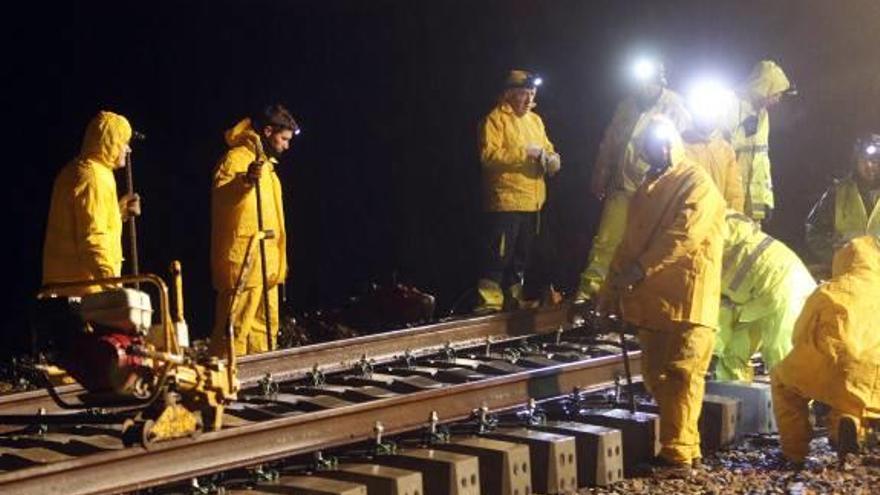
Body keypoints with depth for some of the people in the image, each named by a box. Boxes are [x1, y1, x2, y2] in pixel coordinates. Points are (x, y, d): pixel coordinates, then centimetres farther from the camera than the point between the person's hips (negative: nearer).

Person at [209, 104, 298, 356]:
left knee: (265, 329, 13)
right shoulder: (237, 157, -9)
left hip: (265, 265, 10)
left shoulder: (265, 163, 22)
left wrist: (277, 261, 25)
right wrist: (246, 180, -46)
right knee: (235, 329, -11)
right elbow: (220, 196, -27)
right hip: (242, 263, -10)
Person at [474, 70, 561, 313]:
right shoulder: (495, 119, -6)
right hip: (505, 200, -8)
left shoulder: (535, 120, 18)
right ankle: (489, 301, -8)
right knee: (499, 254, -10)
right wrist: (524, 152, -20)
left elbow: (547, 148, 22)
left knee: (521, 255, 15)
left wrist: (552, 159, -2)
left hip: (532, 202, 8)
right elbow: (489, 155, -17)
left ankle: (514, 298, 24)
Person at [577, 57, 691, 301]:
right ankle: (587, 291, 1)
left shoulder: (675, 108, -7)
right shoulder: (628, 105, 7)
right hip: (622, 188, 4)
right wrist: (600, 178, 17)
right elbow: (608, 144, 15)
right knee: (606, 241, -1)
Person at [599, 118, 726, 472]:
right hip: (651, 298, 8)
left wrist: (641, 267, -21)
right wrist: (612, 288, 16)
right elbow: (630, 241, 21)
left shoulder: (697, 184, -4)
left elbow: (684, 234, -17)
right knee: (655, 374, 8)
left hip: (687, 297, -7)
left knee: (681, 373, -8)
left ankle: (678, 453, -7)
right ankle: (685, 445, 17)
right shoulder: (647, 189, 19)